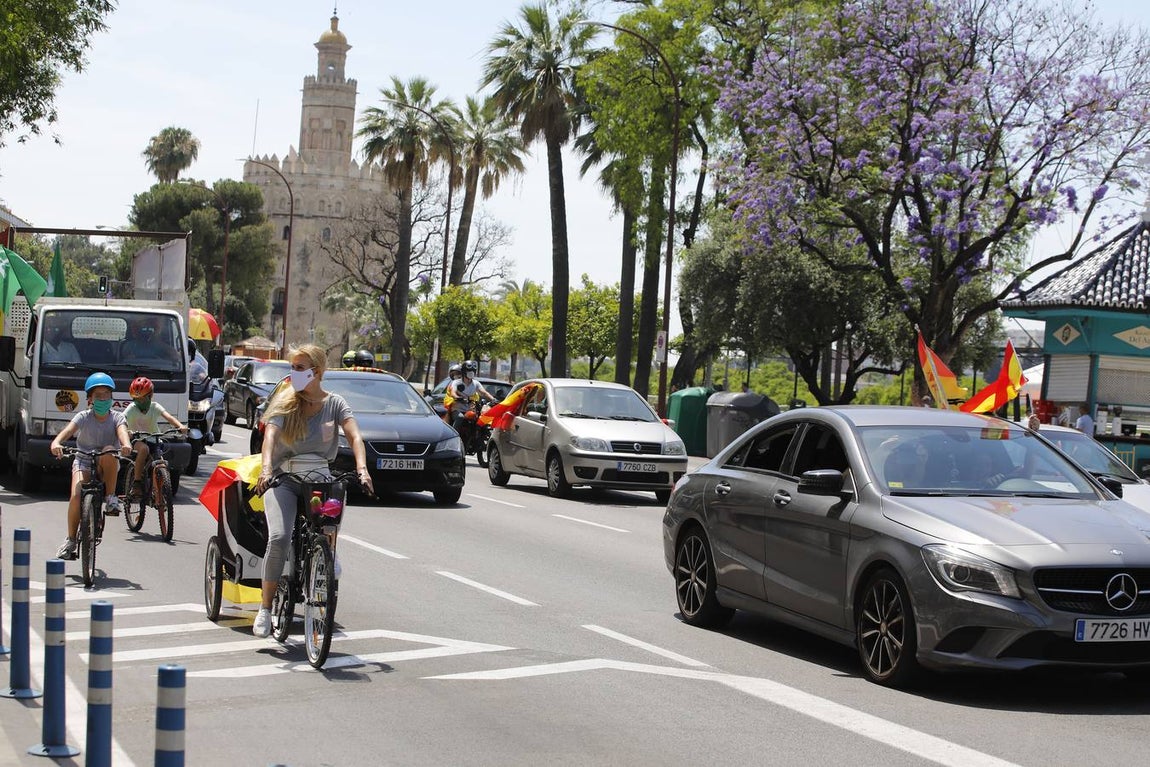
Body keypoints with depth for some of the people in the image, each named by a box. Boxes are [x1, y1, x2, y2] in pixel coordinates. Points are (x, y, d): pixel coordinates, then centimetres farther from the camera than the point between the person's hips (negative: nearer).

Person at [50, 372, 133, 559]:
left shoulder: (117, 417, -5)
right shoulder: (83, 417, -7)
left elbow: (122, 432, -26)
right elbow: (67, 431, -25)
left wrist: (126, 445, -51)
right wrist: (56, 443, -48)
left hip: (107, 466, 0)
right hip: (84, 462, 0)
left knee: (109, 451, -34)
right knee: (77, 495, -24)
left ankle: (111, 498, -24)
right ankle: (70, 540, -9)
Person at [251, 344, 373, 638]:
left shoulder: (334, 403, 4)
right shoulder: (285, 401, 3)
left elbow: (354, 436, -9)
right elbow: (270, 435, -13)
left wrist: (362, 468, -29)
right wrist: (266, 468, -32)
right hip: (283, 475, -1)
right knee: (279, 538, -21)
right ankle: (265, 608, -8)